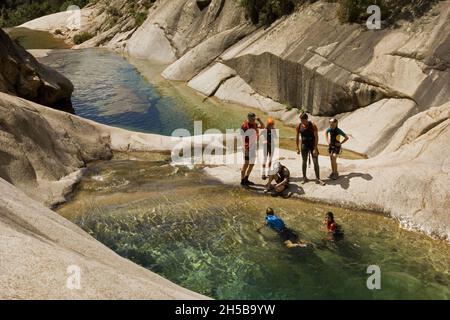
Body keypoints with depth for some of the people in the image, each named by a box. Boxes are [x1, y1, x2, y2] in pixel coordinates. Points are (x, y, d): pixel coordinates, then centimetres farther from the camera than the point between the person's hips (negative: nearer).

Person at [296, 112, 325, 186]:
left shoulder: (313, 125, -14)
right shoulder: (299, 126, -6)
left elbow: (316, 137, -13)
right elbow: (297, 137, 4)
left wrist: (315, 149, -18)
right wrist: (298, 148, 5)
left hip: (313, 145, -2)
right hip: (304, 146, 2)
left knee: (316, 162, -4)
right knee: (304, 162, 10)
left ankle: (318, 179, 1)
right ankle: (304, 178, 23)